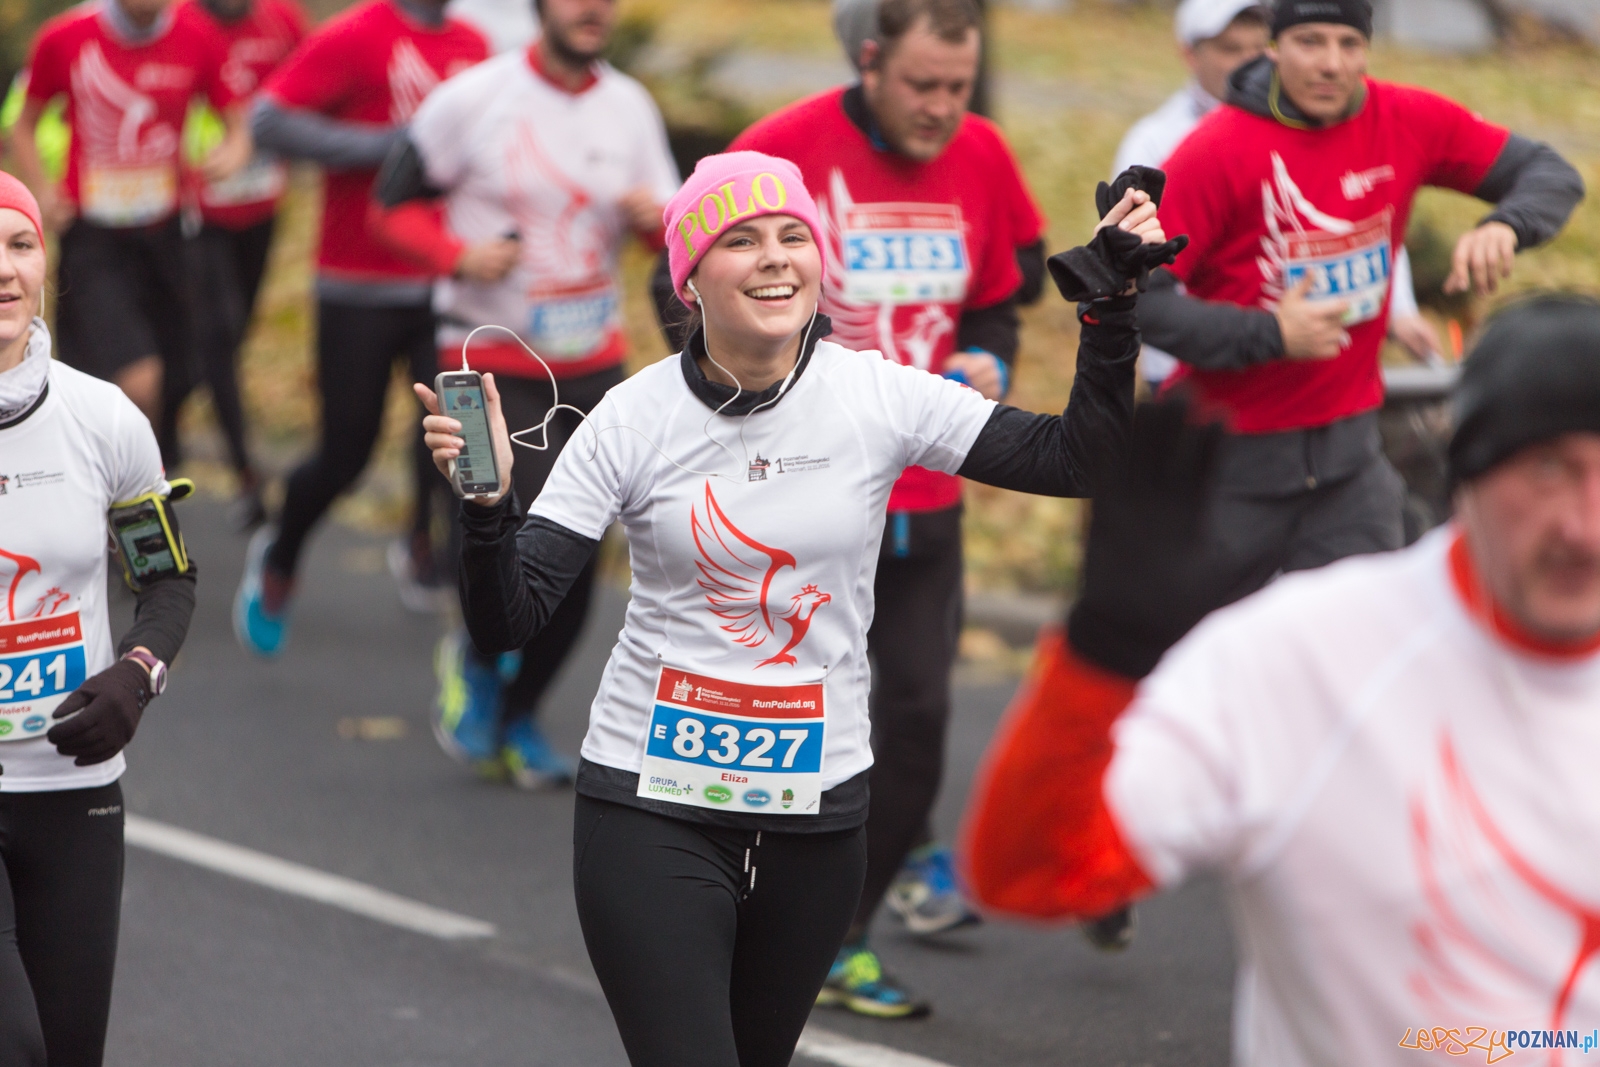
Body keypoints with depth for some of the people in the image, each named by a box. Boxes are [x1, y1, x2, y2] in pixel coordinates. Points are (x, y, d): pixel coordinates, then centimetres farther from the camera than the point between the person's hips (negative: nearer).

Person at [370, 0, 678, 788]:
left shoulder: (631, 108, 4)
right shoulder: (475, 100, -9)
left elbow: (674, 237, 9)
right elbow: (396, 203, -1)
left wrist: (656, 216, -15)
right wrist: (458, 255, -20)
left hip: (593, 366, 5)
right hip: (492, 365, -5)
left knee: (577, 569, 5)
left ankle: (519, 715, 27)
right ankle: (474, 658, 14)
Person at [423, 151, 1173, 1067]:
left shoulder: (879, 396, -4)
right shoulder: (635, 420, -8)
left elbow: (1075, 458, 2)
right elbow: (507, 624, -9)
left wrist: (1113, 300, -8)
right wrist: (488, 504, -27)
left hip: (818, 812, 3)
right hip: (654, 810, -2)